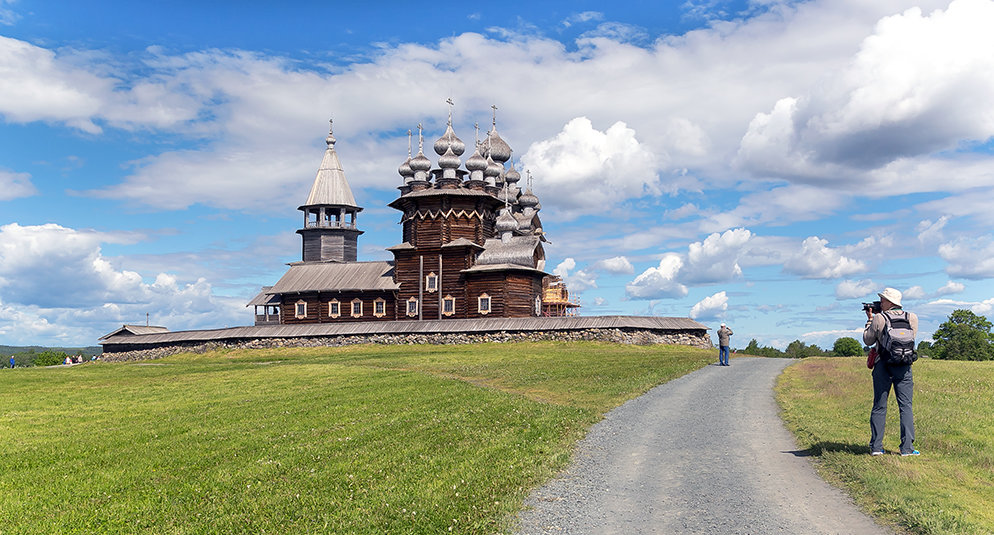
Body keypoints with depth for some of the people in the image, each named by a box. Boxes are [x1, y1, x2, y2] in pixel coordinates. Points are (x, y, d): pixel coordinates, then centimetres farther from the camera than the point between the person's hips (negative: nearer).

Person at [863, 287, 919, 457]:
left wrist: (870, 319, 13)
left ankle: (876, 447, 7)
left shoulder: (878, 318, -7)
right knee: (906, 406, 4)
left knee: (879, 407, 6)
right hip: (904, 367, 1)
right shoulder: (912, 318, 0)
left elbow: (868, 340, 3)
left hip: (882, 367, -1)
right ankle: (907, 447, -1)